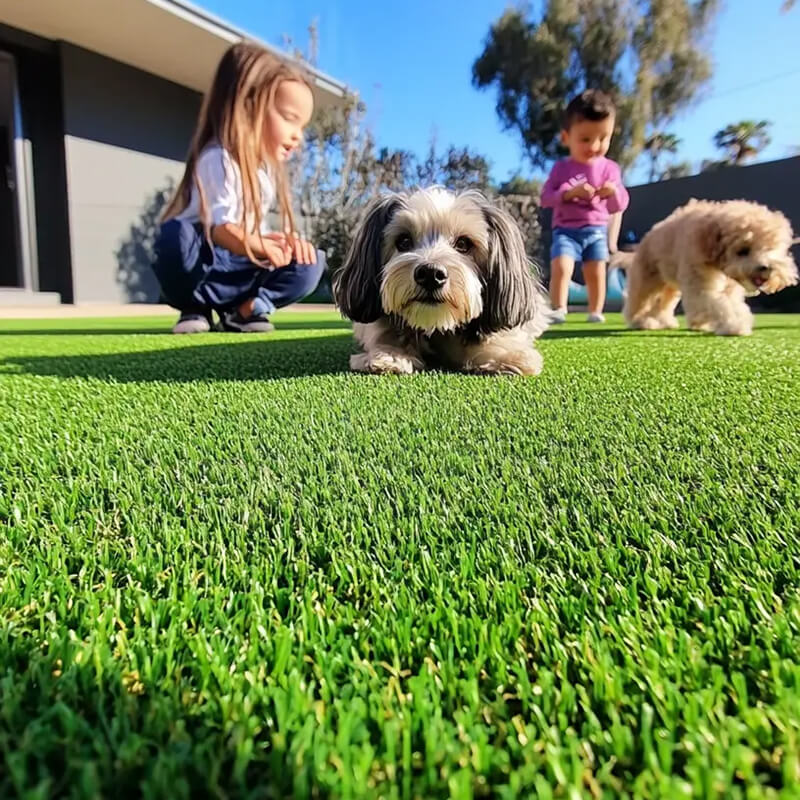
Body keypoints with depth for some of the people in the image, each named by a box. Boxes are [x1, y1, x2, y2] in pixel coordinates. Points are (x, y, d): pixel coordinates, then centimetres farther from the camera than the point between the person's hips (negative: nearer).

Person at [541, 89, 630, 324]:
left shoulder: (609, 168, 5)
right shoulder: (562, 167, 0)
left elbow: (619, 206, 4)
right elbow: (545, 198, -7)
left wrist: (614, 192, -19)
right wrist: (570, 193, -23)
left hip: (597, 230, 2)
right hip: (566, 230, -2)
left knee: (596, 272, 2)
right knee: (560, 267, -20)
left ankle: (596, 311, 13)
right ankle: (558, 310, -16)